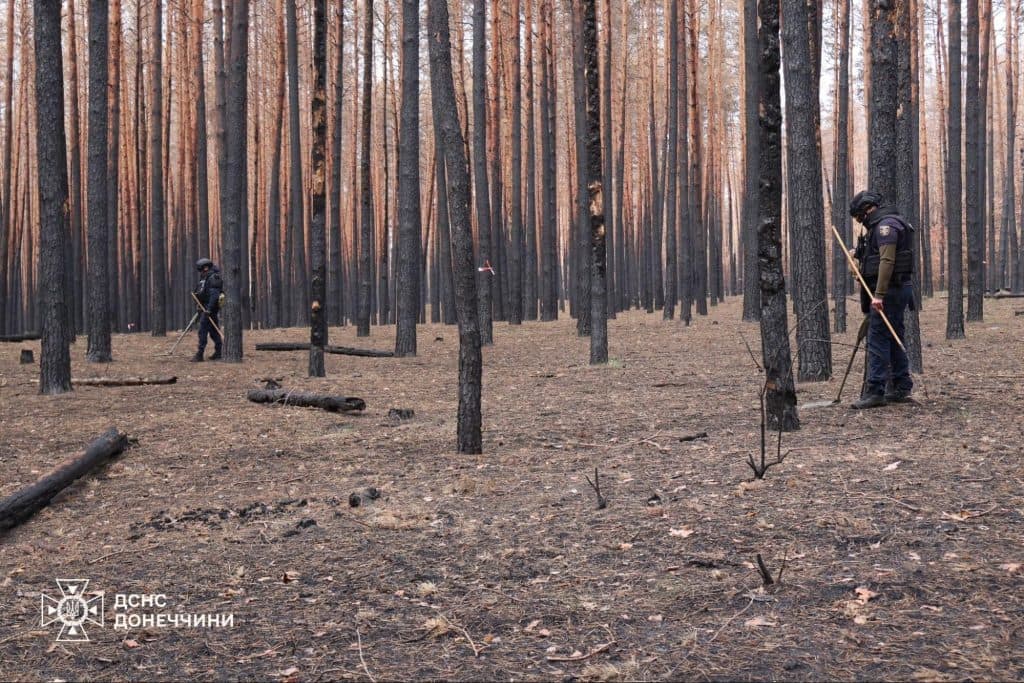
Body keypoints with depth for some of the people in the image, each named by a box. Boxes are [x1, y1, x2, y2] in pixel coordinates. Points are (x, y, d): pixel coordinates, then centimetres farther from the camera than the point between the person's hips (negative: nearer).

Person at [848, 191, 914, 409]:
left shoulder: (886, 225, -13)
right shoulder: (883, 224, 20)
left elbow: (887, 261, -23)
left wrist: (878, 295, -26)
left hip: (889, 291, -11)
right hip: (898, 290, 11)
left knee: (878, 340, -11)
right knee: (893, 340, 14)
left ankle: (875, 391, -12)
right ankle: (901, 388, 19)